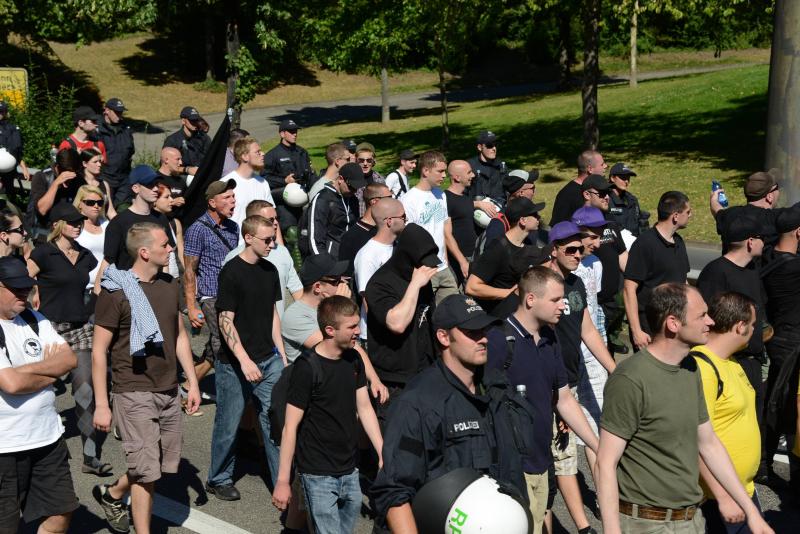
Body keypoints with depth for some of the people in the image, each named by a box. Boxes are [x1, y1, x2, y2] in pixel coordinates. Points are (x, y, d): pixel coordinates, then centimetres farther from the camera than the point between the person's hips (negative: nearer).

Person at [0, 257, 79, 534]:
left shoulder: (34, 319, 7)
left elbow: (70, 359, -2)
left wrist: (27, 368, -16)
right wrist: (52, 370, -7)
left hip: (48, 436, 7)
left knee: (61, 512, 13)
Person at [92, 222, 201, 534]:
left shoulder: (170, 286, 8)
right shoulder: (115, 292, -12)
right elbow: (99, 351, -10)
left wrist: (192, 382, 13)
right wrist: (101, 405, -11)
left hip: (169, 392, 7)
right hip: (135, 394, -7)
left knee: (167, 464, 13)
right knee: (147, 471, -3)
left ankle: (112, 494, 37)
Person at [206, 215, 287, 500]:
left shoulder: (270, 270, 8)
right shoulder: (232, 272, -12)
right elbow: (226, 321, -15)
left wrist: (282, 356, 12)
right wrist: (244, 361, -22)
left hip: (268, 361, 6)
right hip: (235, 364, -5)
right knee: (228, 425, 7)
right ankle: (218, 480, 25)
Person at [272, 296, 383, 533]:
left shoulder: (354, 360, 5)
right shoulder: (307, 367, -16)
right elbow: (290, 427, -14)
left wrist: (383, 453, 4)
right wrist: (283, 481, -13)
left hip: (350, 471, 6)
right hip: (318, 475, -6)